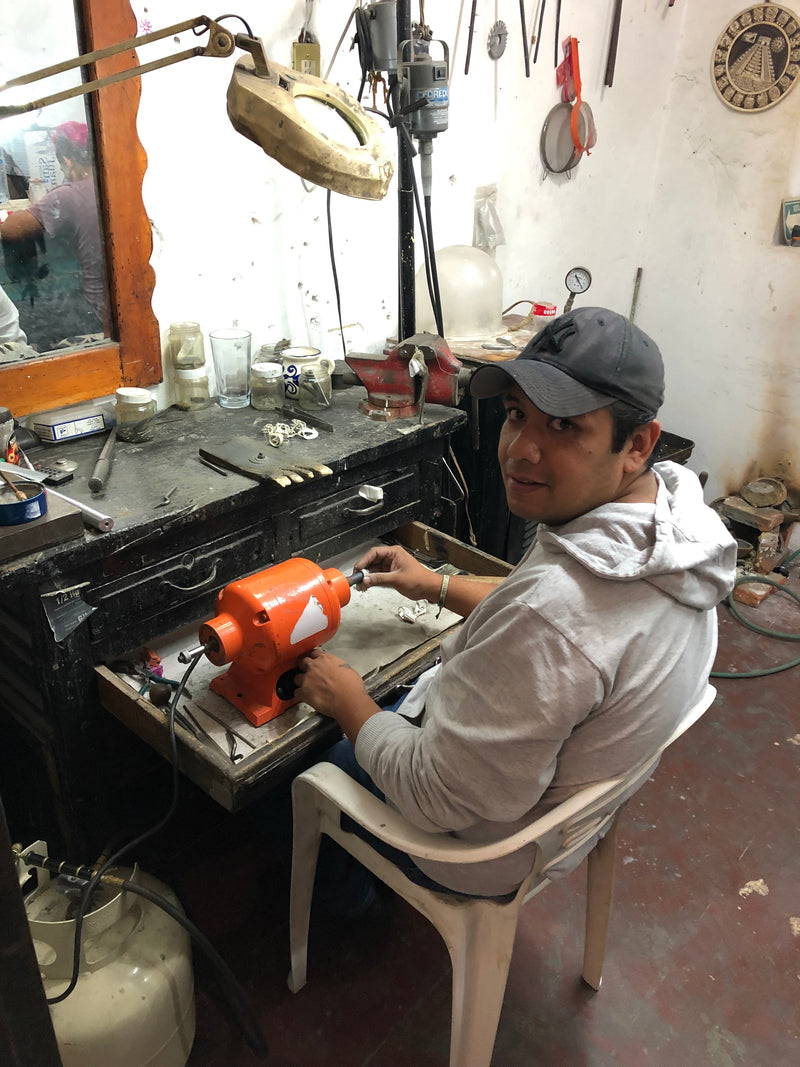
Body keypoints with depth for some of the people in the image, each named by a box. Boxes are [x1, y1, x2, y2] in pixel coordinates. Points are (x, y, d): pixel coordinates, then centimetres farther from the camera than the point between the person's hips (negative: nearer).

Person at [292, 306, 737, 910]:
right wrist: (438, 585, 10)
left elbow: (434, 798, -31)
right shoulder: (679, 513, -13)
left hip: (480, 849, -8)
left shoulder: (552, 610, -43)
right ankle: (359, 879, 51)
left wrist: (348, 703, -14)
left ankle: (345, 889, 47)